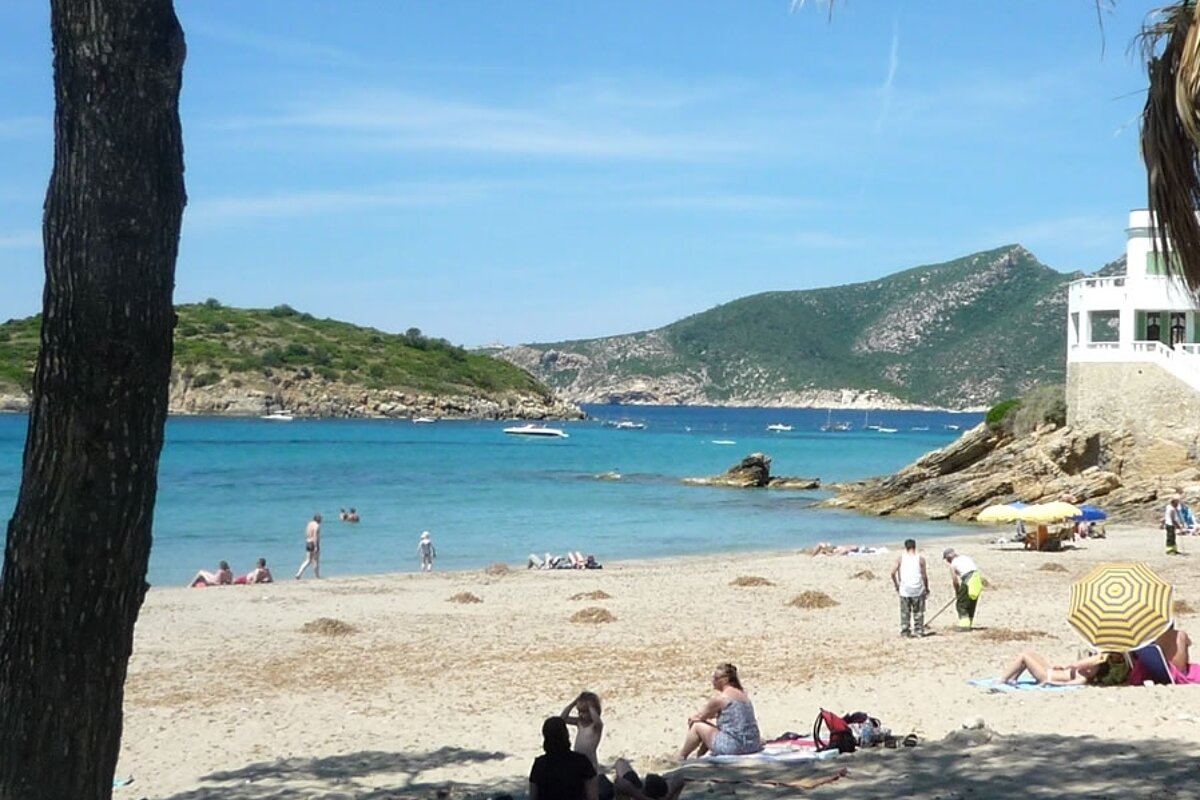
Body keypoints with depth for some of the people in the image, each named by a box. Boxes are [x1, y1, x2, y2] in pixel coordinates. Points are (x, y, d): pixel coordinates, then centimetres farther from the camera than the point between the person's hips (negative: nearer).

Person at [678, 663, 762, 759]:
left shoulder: (721, 698, -12)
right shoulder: (742, 694, 14)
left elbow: (700, 716, 3)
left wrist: (692, 719, 23)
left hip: (734, 747, -9)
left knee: (697, 726, 9)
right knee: (712, 723, 28)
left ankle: (680, 758, 24)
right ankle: (698, 757, 37)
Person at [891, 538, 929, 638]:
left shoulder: (901, 558, 3)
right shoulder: (920, 558, 1)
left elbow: (893, 573, -2)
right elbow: (924, 575, -1)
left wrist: (896, 586, 11)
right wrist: (927, 589, 11)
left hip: (904, 590, 0)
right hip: (918, 589, 0)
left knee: (905, 612, 8)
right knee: (918, 612, 10)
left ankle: (905, 632, 7)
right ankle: (919, 632, 10)